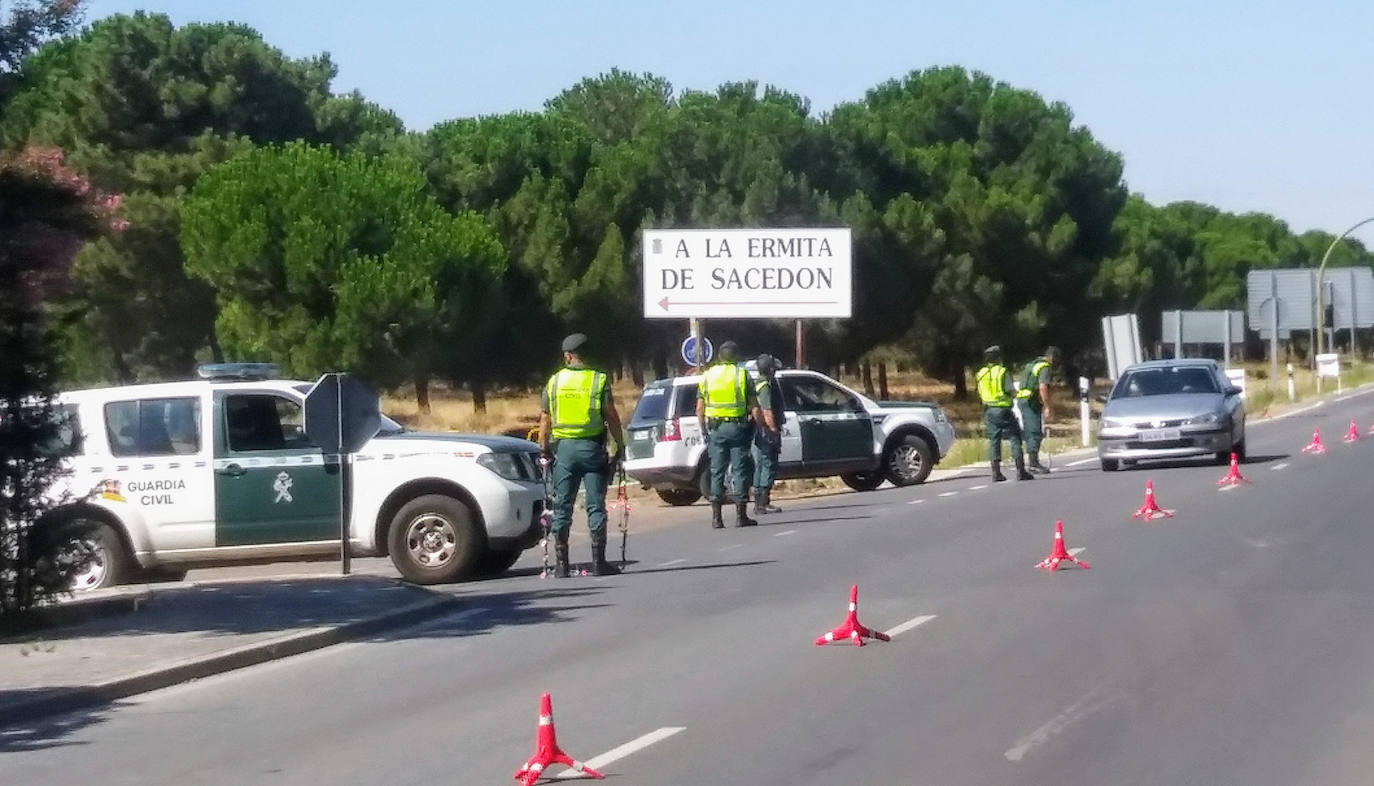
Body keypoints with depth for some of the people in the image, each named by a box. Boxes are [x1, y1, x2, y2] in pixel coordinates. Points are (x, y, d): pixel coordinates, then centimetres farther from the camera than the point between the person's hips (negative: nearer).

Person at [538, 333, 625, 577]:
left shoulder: (554, 381, 6)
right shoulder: (599, 379, -3)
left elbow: (545, 419, 6)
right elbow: (611, 416, -6)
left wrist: (544, 448, 15)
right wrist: (620, 446, 1)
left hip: (563, 447, 2)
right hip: (592, 447, -2)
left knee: (562, 507, 6)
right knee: (596, 506, 2)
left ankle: (561, 563, 6)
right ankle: (598, 561, 0)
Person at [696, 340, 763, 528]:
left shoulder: (707, 376, 7)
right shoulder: (742, 375, -3)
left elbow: (699, 409, 5)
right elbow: (754, 407, -5)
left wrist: (705, 429, 13)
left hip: (716, 428, 3)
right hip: (738, 427, -3)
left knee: (717, 472, 6)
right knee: (740, 470, 2)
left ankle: (716, 518, 3)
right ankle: (741, 515, 0)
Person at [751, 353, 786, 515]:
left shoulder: (758, 384, 18)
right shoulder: (766, 386, -15)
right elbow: (767, 412, -22)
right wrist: (774, 430, -20)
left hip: (759, 433, 11)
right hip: (767, 432, -11)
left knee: (760, 466, 12)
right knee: (769, 466, -9)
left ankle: (759, 503, 17)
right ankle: (763, 503, -11)